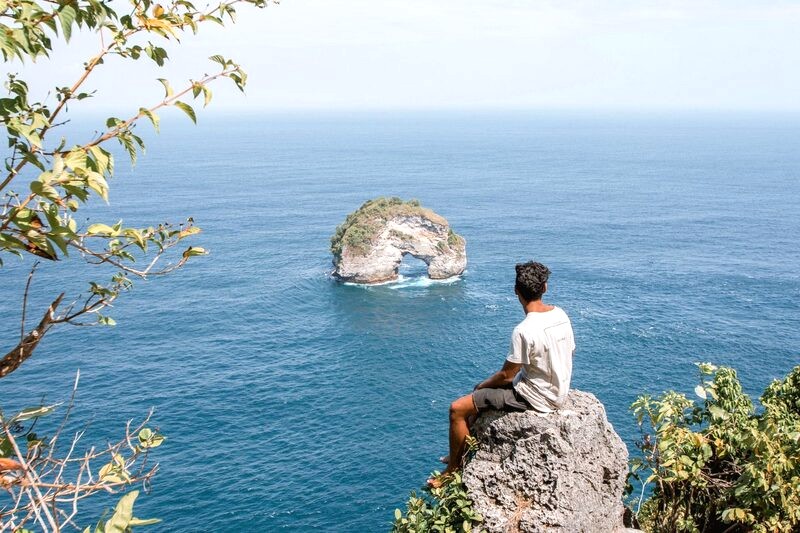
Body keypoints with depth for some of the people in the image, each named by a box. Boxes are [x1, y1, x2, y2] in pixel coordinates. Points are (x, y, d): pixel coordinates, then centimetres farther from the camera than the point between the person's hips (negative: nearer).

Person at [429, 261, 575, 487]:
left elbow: (506, 375, -19)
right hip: (558, 391, 9)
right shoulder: (561, 315, -4)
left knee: (458, 409, -3)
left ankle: (453, 469, 13)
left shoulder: (524, 330, -28)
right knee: (480, 397, 26)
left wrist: (482, 385, 3)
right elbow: (568, 354, 10)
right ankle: (464, 452, 33)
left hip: (536, 398, -9)